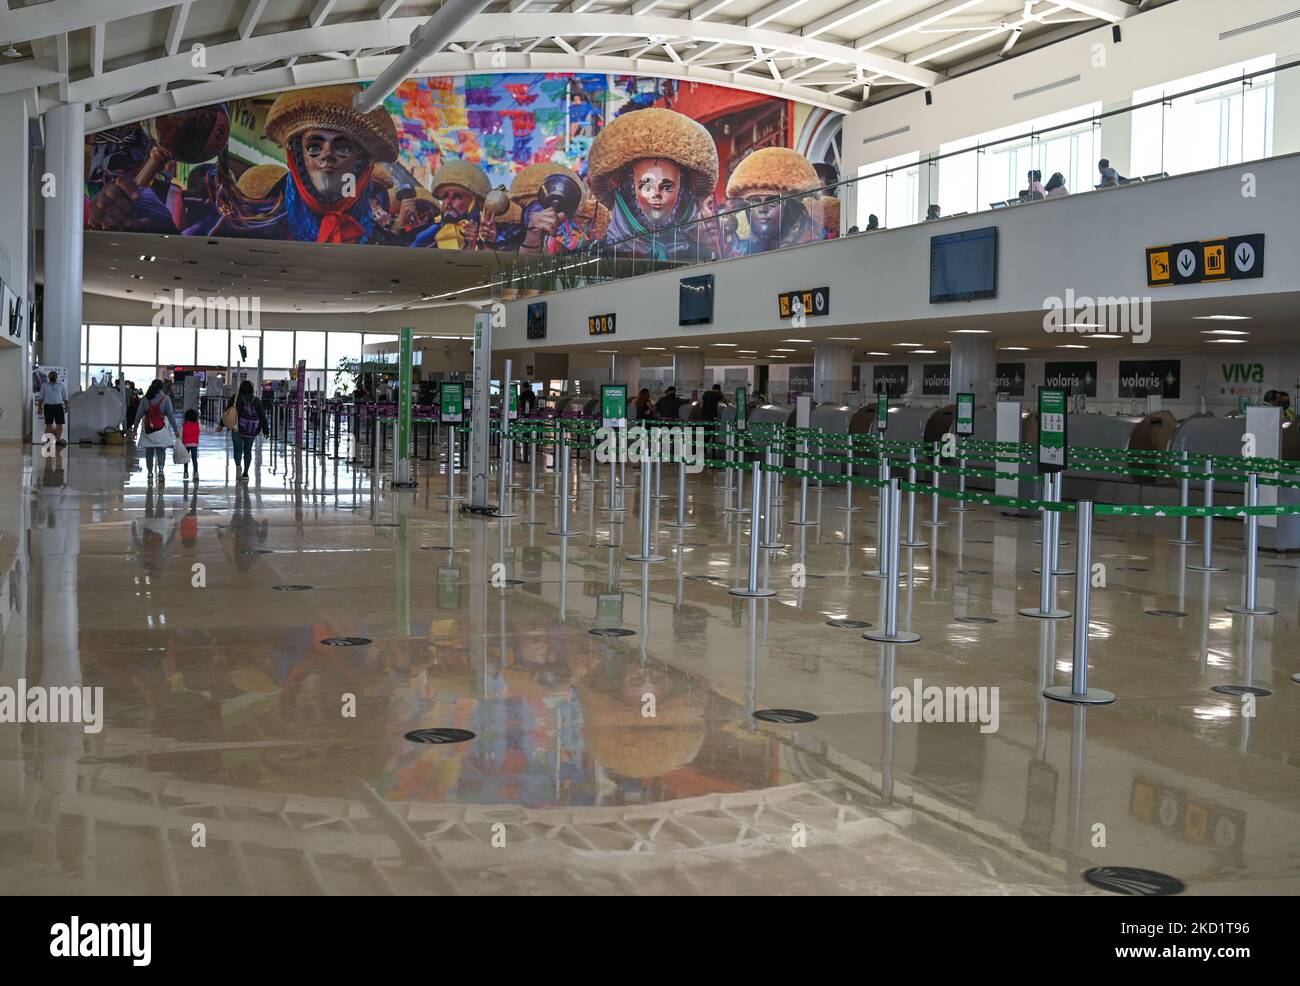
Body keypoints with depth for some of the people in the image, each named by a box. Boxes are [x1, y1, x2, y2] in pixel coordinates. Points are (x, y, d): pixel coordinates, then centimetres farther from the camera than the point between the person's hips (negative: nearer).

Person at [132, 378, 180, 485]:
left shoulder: (145, 399, 4)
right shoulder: (165, 398, -3)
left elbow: (139, 415, 5)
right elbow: (170, 415, -3)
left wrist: (134, 428, 12)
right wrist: (176, 429, 1)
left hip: (148, 429, 2)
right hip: (161, 428, -1)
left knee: (149, 451, 10)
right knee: (161, 450, 6)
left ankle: (150, 473, 10)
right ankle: (161, 469, -16)